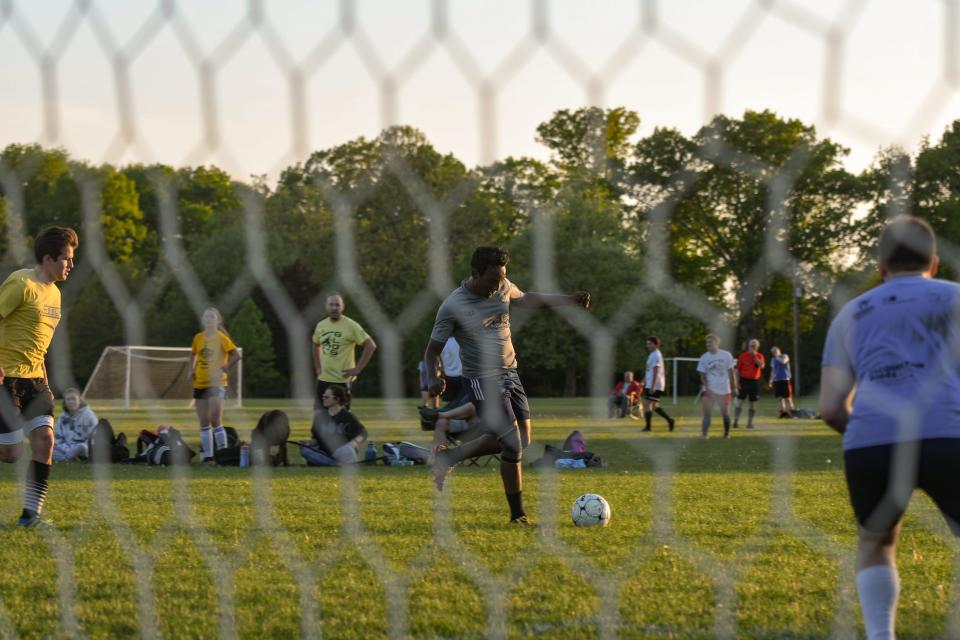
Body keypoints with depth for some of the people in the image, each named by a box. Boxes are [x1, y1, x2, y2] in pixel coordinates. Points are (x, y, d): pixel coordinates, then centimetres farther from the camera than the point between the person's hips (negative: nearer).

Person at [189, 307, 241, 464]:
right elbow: (193, 354, 26)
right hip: (199, 384, 6)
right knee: (204, 423, 7)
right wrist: (192, 370, 13)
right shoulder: (198, 338, 9)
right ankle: (207, 455, 13)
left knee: (215, 420, -15)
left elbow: (236, 355, -13)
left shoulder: (221, 338, -7)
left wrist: (223, 368, -16)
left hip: (216, 383, -6)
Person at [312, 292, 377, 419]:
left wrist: (357, 369, -15)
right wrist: (318, 368, 16)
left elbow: (371, 345, -14)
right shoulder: (321, 326, 7)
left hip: (343, 380, -6)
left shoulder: (350, 325, -12)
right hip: (323, 380, 6)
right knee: (319, 415, 6)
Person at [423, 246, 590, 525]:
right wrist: (432, 379, -31)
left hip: (510, 374, 8)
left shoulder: (503, 287, -1)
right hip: (482, 381, -8)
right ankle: (518, 515, 4)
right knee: (513, 446, -11)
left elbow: (525, 299, 21)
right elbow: (433, 349, -12)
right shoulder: (453, 307, -19)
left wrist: (570, 300, 17)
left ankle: (448, 456, 28)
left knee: (520, 441, 13)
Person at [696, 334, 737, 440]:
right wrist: (706, 387, -13)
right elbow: (702, 375, 1)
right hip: (710, 390, 0)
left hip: (724, 390, 0)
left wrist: (734, 387, 1)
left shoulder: (726, 355, -3)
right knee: (707, 413, -11)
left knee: (725, 413, 7)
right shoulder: (704, 358, -1)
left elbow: (731, 372, 3)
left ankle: (726, 433, 23)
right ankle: (703, 434, -11)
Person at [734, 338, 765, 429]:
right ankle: (736, 421, -9)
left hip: (754, 381, 2)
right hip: (744, 380, -2)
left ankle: (750, 423, 13)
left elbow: (761, 365, -18)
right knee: (740, 401, -7)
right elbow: (738, 370, 1)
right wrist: (737, 383, -4)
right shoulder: (743, 356, 0)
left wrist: (754, 356, -22)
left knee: (753, 403, 6)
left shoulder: (759, 356, 4)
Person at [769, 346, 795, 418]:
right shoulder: (773, 359, 17)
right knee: (780, 398, 5)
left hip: (785, 379, -6)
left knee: (787, 397, -8)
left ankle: (791, 411, -7)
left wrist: (777, 357, -11)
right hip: (776, 380, 6)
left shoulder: (784, 356, 0)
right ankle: (783, 412, 9)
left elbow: (783, 361, -24)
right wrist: (771, 380, 13)